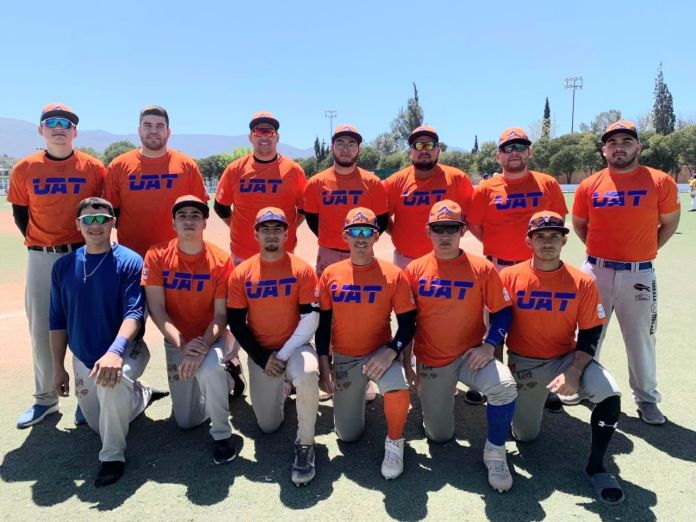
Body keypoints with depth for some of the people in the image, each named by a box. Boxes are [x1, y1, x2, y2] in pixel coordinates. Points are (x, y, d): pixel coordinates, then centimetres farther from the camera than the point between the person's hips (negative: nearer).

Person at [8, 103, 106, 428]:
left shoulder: (94, 168, -3)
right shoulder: (25, 169, 3)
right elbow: (20, 213, 11)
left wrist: (91, 242, -3)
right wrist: (37, 242, 6)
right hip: (40, 258, 2)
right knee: (41, 330, 9)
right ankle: (45, 399, 24)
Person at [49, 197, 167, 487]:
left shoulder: (130, 262, -14)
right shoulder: (63, 266, -2)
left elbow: (134, 312, -23)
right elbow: (57, 321, 5)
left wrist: (115, 351, -40)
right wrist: (58, 368, 5)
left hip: (126, 351, -5)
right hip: (83, 358, 5)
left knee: (112, 382, -38)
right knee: (99, 424, 14)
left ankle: (113, 456, -16)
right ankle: (143, 393, 40)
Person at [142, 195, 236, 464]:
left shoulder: (220, 260, -14)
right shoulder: (157, 256, -10)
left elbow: (221, 314, -13)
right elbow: (156, 309, -12)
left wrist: (203, 346, -29)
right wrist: (183, 345, -23)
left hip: (211, 338, -2)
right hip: (176, 341, 2)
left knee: (210, 368, -39)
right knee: (186, 421, 5)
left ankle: (222, 433, -13)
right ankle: (218, 380, 36)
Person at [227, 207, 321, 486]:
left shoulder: (302, 270, -9)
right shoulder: (241, 273, -4)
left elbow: (310, 319, -11)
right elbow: (236, 322, -1)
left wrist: (284, 355, -16)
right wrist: (262, 358, -8)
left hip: (295, 346, -2)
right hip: (260, 353, 2)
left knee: (307, 376, -37)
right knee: (268, 426, 6)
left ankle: (305, 444, -12)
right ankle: (280, 387, 39)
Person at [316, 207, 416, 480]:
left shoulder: (393, 274, -8)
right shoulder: (331, 274, -2)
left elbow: (408, 322, -5)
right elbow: (323, 322, 3)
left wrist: (391, 352, -22)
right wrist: (324, 365, -2)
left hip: (380, 353, -2)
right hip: (343, 358, 2)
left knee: (398, 390, -34)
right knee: (348, 435, 6)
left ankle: (394, 442, -3)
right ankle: (356, 392, 38)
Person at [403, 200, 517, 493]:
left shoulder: (482, 269, -6)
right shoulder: (414, 270, -3)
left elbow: (502, 312, 0)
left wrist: (489, 345, -16)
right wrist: (406, 364, 3)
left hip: (471, 355, -1)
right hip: (430, 362, 1)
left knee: (504, 386, -31)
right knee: (439, 436, 7)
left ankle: (495, 453, -5)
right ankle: (435, 394, 41)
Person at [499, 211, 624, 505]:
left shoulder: (583, 282, -9)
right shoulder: (510, 277, -10)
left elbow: (590, 335, -6)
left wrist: (574, 371, -20)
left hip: (567, 357, 1)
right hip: (523, 362, 0)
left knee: (610, 395, -26)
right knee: (525, 436, 5)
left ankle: (595, 467, -3)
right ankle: (526, 396, 40)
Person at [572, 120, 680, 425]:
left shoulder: (661, 182, -5)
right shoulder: (589, 186, -1)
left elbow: (669, 223, 8)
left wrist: (645, 250, 3)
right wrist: (601, 249, 6)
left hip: (639, 274, -1)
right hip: (596, 272, 2)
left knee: (641, 340, 9)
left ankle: (646, 399, 26)